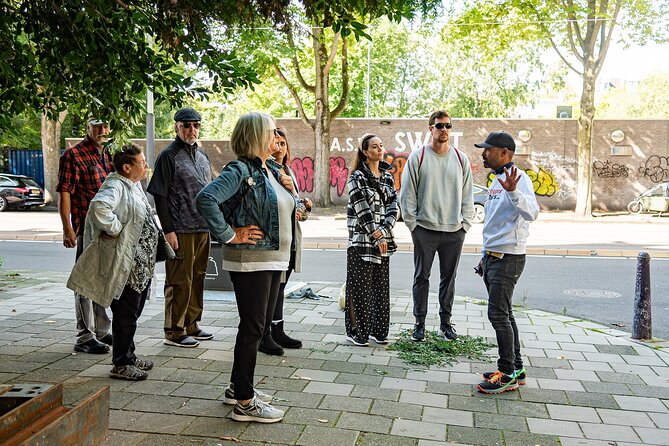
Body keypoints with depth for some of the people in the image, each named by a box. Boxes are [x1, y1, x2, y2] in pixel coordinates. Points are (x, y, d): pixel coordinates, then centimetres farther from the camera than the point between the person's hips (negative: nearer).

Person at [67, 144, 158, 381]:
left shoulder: (134, 186, 14)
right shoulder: (116, 186, -17)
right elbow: (99, 206, -39)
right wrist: (115, 229, -26)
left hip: (141, 265, 10)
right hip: (126, 265, -10)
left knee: (132, 314, 19)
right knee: (125, 315, 0)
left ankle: (129, 356, 32)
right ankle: (121, 365, 12)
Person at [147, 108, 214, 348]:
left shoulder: (202, 156, 16)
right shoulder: (169, 155, -6)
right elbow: (160, 196, -11)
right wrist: (168, 230, -16)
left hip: (203, 229, 8)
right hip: (181, 231, -7)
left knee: (197, 278, 13)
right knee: (180, 281, -2)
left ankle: (191, 325, 25)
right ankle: (174, 332, 9)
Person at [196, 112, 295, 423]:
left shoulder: (271, 170, 13)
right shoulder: (240, 170, -14)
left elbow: (284, 207, 26)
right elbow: (206, 199, -28)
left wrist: (289, 189, 5)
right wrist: (229, 235, -21)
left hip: (274, 258, 9)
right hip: (250, 260, -9)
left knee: (258, 325, 16)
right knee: (252, 328, -2)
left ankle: (238, 387, 32)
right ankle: (244, 402, 10)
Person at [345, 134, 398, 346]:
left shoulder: (388, 177, 12)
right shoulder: (358, 177, -5)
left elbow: (393, 207, 4)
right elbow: (362, 211, -11)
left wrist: (384, 231, -12)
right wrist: (376, 238, -13)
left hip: (383, 240, 6)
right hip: (362, 241, -5)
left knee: (381, 286, 10)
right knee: (360, 287, 0)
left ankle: (378, 330, 20)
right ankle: (356, 331, 11)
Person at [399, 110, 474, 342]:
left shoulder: (461, 158, 8)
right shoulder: (418, 157, 0)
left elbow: (467, 194, 11)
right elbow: (407, 194, -1)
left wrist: (465, 224, 3)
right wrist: (412, 224, -5)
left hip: (454, 231, 3)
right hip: (425, 229, -2)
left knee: (449, 278, 11)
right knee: (421, 277, 5)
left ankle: (446, 322, 23)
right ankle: (420, 323, 16)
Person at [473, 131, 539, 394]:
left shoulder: (518, 178, -13)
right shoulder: (497, 180, 17)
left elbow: (532, 213, -31)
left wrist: (513, 192, -47)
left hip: (508, 258, -10)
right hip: (492, 257, 10)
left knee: (498, 314, -9)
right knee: (503, 314, 14)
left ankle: (508, 375, 2)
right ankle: (516, 369, 24)